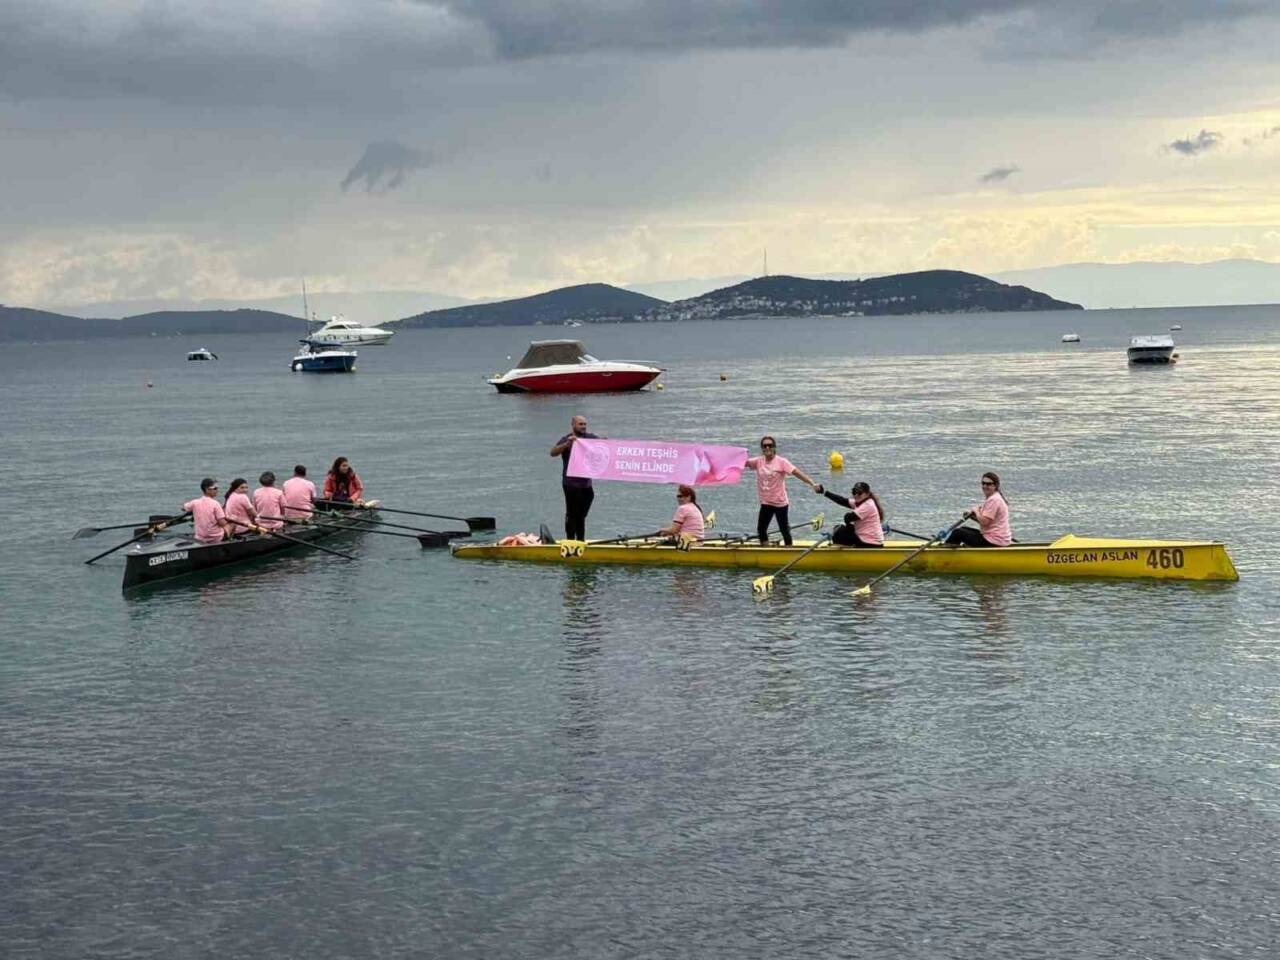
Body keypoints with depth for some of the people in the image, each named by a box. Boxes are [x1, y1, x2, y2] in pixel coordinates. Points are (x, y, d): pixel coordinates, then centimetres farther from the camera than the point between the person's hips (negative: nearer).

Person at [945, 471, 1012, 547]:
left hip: (993, 541, -11)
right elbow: (986, 520, 16)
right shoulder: (993, 498, 15)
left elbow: (984, 522, -24)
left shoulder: (993, 500, -19)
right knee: (964, 529, 23)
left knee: (958, 532, -4)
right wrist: (972, 515, 2)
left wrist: (976, 511, -7)